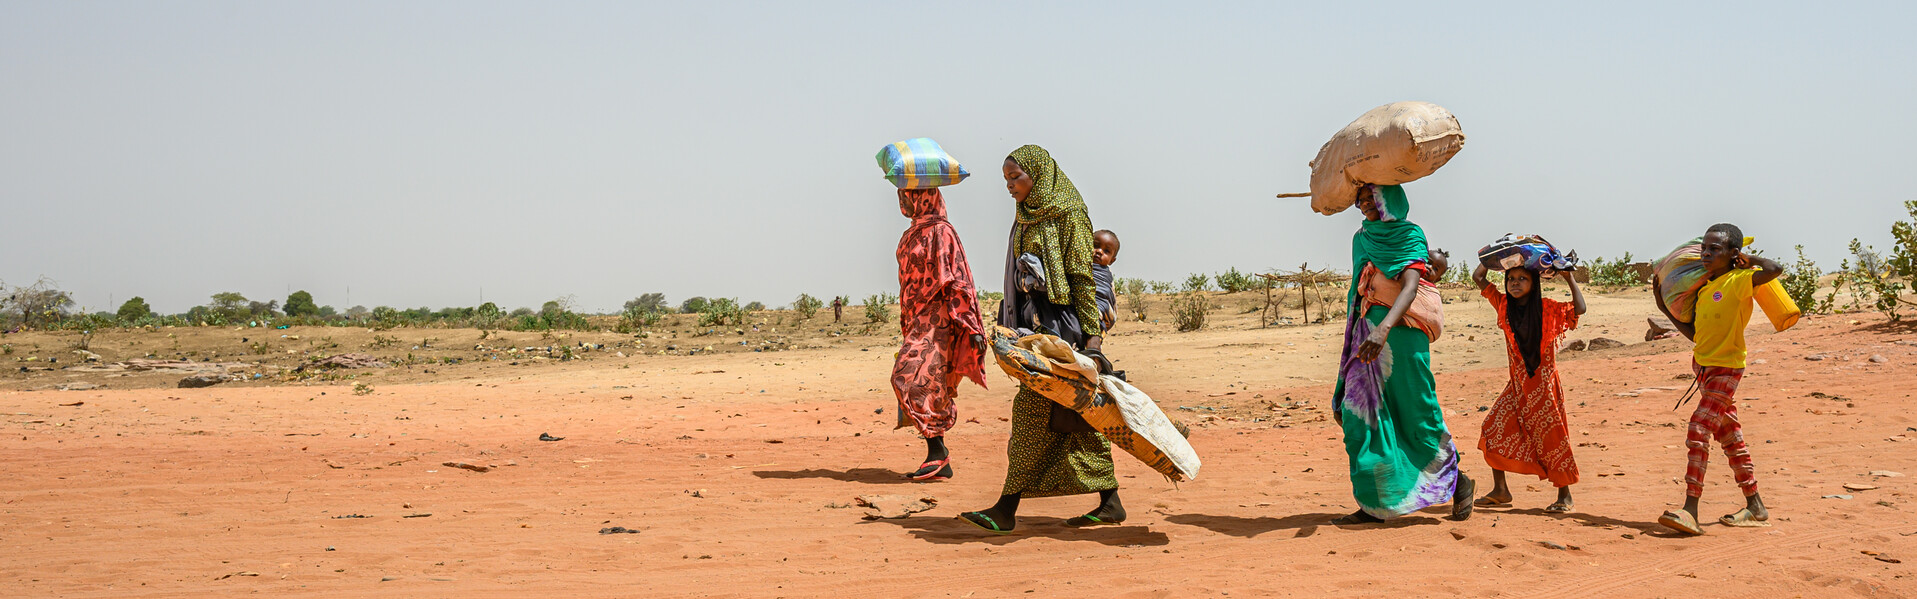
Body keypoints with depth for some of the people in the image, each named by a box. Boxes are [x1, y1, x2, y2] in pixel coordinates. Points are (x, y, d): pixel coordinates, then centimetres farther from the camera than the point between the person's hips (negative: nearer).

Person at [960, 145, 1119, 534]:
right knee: (1073, 417, 7)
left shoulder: (1067, 213, -7)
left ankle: (1007, 509, -9)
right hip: (1034, 324, 9)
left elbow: (1082, 276, -12)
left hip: (1060, 321, -9)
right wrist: (1010, 323, 15)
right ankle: (1110, 502, 11)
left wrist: (1092, 334, -16)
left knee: (1035, 411, -9)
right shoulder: (1028, 218, 17)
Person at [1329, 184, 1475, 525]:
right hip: (1367, 336, 6)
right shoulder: (1361, 239, 16)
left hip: (1400, 333, -6)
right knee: (1360, 416, -3)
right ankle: (1374, 505, -1)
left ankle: (1458, 481, 22)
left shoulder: (1410, 235, -3)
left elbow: (1410, 287, -18)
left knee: (1416, 415, 0)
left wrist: (1384, 328, -34)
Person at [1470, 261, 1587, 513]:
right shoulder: (1504, 305, 4)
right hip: (1517, 384, 4)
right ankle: (1500, 490, 5)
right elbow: (1478, 278, 9)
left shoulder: (1547, 308, -6)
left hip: (1543, 383, -4)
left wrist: (1569, 278, -13)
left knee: (1551, 437, -2)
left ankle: (1564, 495, 10)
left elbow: (1579, 309, -20)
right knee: (1494, 429, -6)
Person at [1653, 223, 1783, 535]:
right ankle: (1755, 506, 26)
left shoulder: (1738, 281, -12)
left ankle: (1690, 511, -21)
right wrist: (1664, 307, 12)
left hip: (1727, 367, -9)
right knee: (1729, 436, 15)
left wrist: (1747, 258, -12)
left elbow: (1775, 269, -31)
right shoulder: (1704, 287, 11)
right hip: (1703, 366, 9)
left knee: (1699, 430, -18)